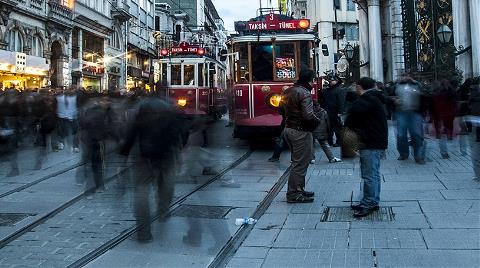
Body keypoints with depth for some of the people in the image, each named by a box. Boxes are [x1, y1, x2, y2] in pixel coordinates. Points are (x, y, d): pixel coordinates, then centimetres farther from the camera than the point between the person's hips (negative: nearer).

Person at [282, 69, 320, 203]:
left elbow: (284, 109, 17)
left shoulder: (289, 91, 11)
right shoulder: (305, 93, -17)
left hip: (289, 129, 10)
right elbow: (308, 115, -25)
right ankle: (293, 194, 5)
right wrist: (317, 121, -8)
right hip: (301, 132, -9)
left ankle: (298, 189, 28)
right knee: (300, 164, -1)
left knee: (298, 162, 20)